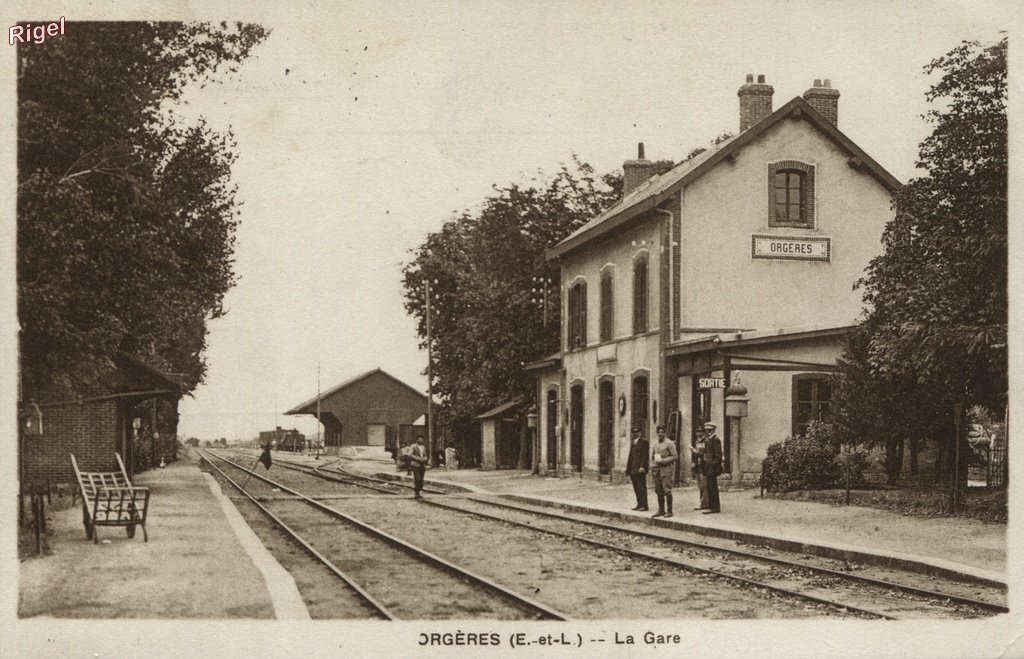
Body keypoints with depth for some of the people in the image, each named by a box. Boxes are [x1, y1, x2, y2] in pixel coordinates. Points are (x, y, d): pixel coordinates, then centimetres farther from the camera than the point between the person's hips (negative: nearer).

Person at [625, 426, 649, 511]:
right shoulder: (634, 443, 22)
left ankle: (644, 505, -8)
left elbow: (644, 455, -12)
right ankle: (639, 505, 11)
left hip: (640, 469, -8)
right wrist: (629, 471, 18)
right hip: (633, 470, 8)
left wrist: (642, 466, -22)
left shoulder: (644, 442, -3)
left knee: (641, 487, -8)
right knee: (636, 488, 8)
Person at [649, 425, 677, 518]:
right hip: (657, 470, 7)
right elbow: (652, 457, 26)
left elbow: (675, 457, -10)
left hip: (667, 469, -7)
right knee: (658, 491, 7)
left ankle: (669, 511, -4)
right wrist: (652, 466, 9)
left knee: (667, 490, -9)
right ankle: (661, 510, 14)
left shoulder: (669, 444, -4)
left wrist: (663, 460, -17)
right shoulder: (656, 445, 17)